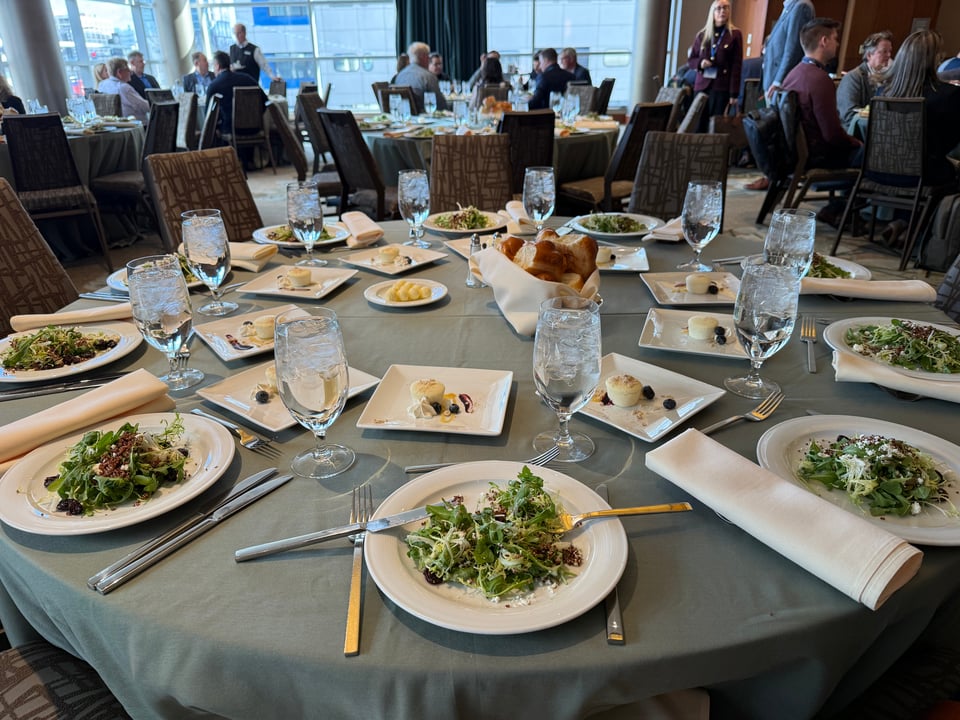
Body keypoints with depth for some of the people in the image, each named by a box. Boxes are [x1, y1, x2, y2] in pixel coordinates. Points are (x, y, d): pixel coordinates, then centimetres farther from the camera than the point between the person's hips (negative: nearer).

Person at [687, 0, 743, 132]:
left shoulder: (734, 34, 3)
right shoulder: (702, 35, 12)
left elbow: (737, 66, -2)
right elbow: (691, 60, 18)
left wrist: (733, 93, -9)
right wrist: (700, 63, -7)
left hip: (721, 87, -3)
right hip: (702, 86, 3)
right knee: (699, 125, -2)